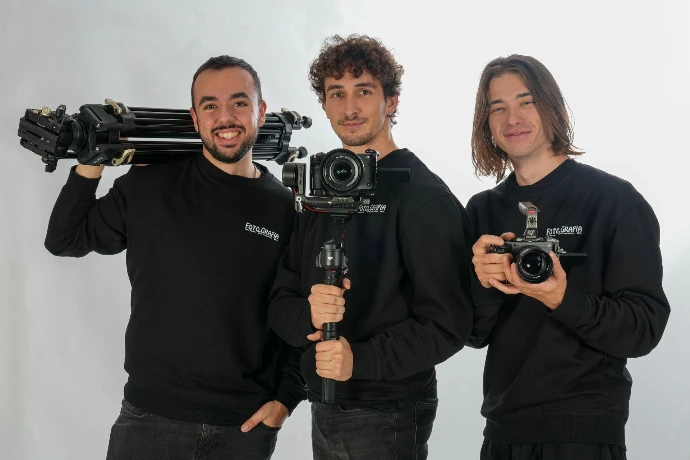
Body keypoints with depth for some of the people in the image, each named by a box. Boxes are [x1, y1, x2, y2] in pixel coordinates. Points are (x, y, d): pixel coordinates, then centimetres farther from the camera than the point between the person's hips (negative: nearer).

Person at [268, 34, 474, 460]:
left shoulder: (424, 196, -11)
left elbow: (447, 324, -17)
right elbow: (281, 304, 5)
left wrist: (360, 359, -26)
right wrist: (309, 316, -16)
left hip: (388, 417, -6)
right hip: (324, 409, 6)